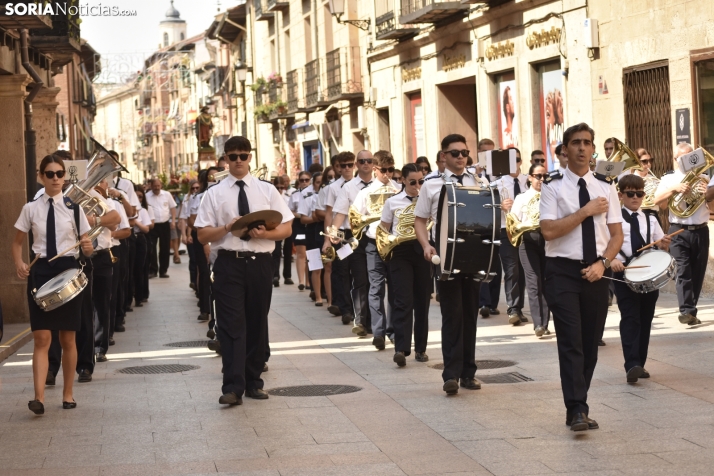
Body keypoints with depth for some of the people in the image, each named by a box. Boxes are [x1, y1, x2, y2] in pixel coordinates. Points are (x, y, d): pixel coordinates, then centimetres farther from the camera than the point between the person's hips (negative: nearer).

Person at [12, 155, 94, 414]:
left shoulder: (74, 207, 3)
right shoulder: (31, 208, 3)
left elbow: (86, 245, 5)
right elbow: (17, 242, 12)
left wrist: (88, 248, -18)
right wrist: (19, 263, -7)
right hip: (40, 271, 0)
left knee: (67, 339, 8)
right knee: (42, 338, -7)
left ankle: (68, 394, 20)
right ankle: (39, 397, -11)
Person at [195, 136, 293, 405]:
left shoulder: (267, 190, 9)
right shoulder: (214, 194, 5)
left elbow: (286, 229, 6)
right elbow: (203, 235, 2)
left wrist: (264, 233, -13)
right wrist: (228, 227, -15)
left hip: (260, 263, 2)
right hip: (229, 264, -2)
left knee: (258, 325, 9)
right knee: (232, 326, -8)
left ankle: (253, 383, 21)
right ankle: (233, 388, -12)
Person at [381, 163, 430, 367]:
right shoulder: (392, 202, 4)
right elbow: (383, 230, 8)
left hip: (422, 250, 2)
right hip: (401, 252, -2)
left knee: (422, 301, 6)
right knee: (403, 301, -12)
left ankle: (420, 348, 15)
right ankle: (401, 349, -17)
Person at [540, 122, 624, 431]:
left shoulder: (606, 188, 8)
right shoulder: (553, 187, -3)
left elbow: (617, 234, 6)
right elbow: (548, 231, -14)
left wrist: (602, 263, -11)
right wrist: (586, 212, -13)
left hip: (596, 272, 4)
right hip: (563, 271, -4)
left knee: (591, 343, 8)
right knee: (571, 342, -11)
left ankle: (578, 406, 19)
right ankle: (577, 410, -14)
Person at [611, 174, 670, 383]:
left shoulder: (650, 219, 12)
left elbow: (660, 247, 15)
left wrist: (665, 245, -8)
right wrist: (611, 260, -25)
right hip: (624, 274, -5)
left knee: (645, 319, 8)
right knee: (630, 319, -12)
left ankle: (640, 364, 17)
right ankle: (632, 365, -19)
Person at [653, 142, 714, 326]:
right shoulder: (669, 179, 5)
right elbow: (657, 201, -8)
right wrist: (674, 189, -20)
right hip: (679, 232, -3)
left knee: (698, 273, 6)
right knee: (683, 271, -12)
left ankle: (690, 310, 15)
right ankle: (687, 311, -19)